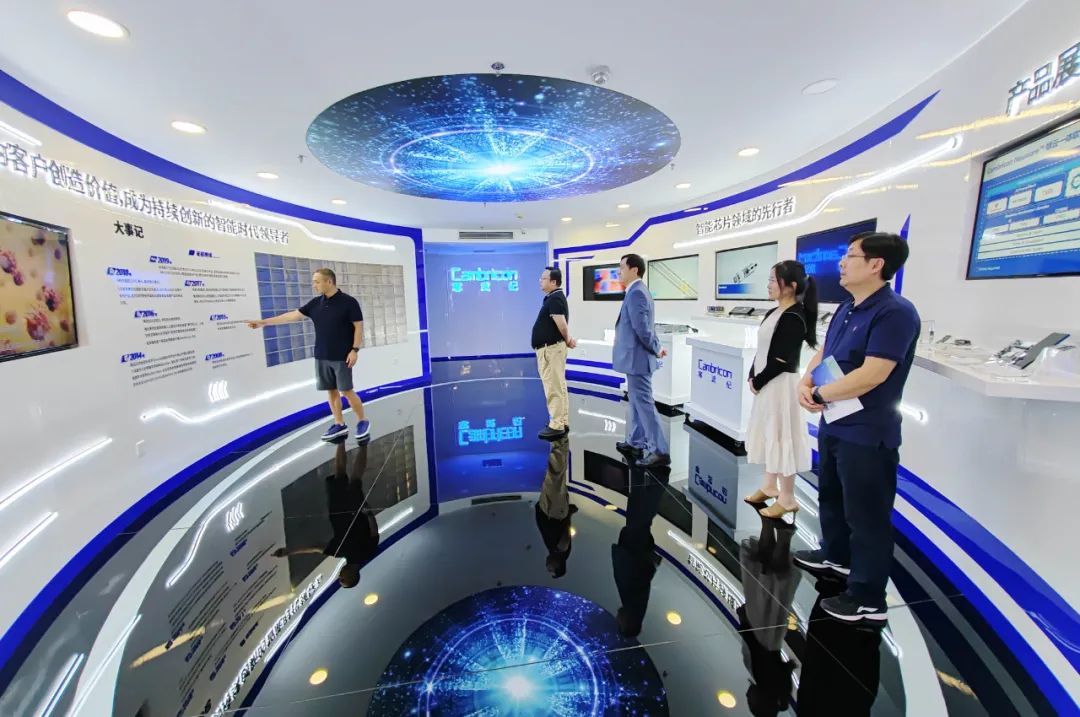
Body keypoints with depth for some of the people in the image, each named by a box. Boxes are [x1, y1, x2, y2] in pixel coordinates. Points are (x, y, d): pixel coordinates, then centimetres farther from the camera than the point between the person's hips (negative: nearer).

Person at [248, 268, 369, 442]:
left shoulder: (349, 302, -9)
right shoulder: (315, 303, 8)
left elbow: (359, 326, -9)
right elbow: (293, 315, 11)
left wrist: (355, 350, -16)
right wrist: (264, 322, 11)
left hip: (341, 357, -6)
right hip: (321, 357, 6)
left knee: (346, 391, -4)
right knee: (331, 390, 8)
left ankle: (363, 422, 12)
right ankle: (340, 426, 18)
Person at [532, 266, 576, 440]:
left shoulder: (554, 299, -17)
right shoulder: (553, 297, 16)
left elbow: (562, 324, -23)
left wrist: (567, 341, -6)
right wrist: (568, 340, 7)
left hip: (551, 348, -11)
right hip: (550, 348, 11)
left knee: (553, 388, -6)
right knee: (558, 387, 14)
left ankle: (556, 426, 0)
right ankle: (562, 423, 22)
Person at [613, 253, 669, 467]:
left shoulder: (636, 293, -18)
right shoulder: (637, 291, 15)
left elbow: (642, 328, -23)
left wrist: (656, 350, -11)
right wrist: (657, 347, 8)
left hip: (637, 358, -11)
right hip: (635, 357, 11)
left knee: (644, 404, -5)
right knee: (636, 402, 18)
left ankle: (659, 451, 2)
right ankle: (635, 443, 31)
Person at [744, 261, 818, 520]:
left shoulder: (794, 318, -17)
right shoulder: (773, 313, 9)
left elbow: (780, 361, -19)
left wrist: (758, 382, -9)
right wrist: (753, 377, 3)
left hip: (781, 385, -9)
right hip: (765, 384, 9)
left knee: (782, 437, 1)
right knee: (768, 435, 18)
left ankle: (787, 499, 16)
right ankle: (769, 487, 34)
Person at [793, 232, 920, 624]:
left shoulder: (895, 312, -20)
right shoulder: (846, 308, 9)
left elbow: (872, 374, -27)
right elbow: (823, 353, 14)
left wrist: (820, 394, -15)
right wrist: (806, 383, -6)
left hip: (867, 434, -9)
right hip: (834, 424, 10)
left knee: (866, 515, 4)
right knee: (830, 495, 25)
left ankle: (868, 599, 20)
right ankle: (835, 554, 47)